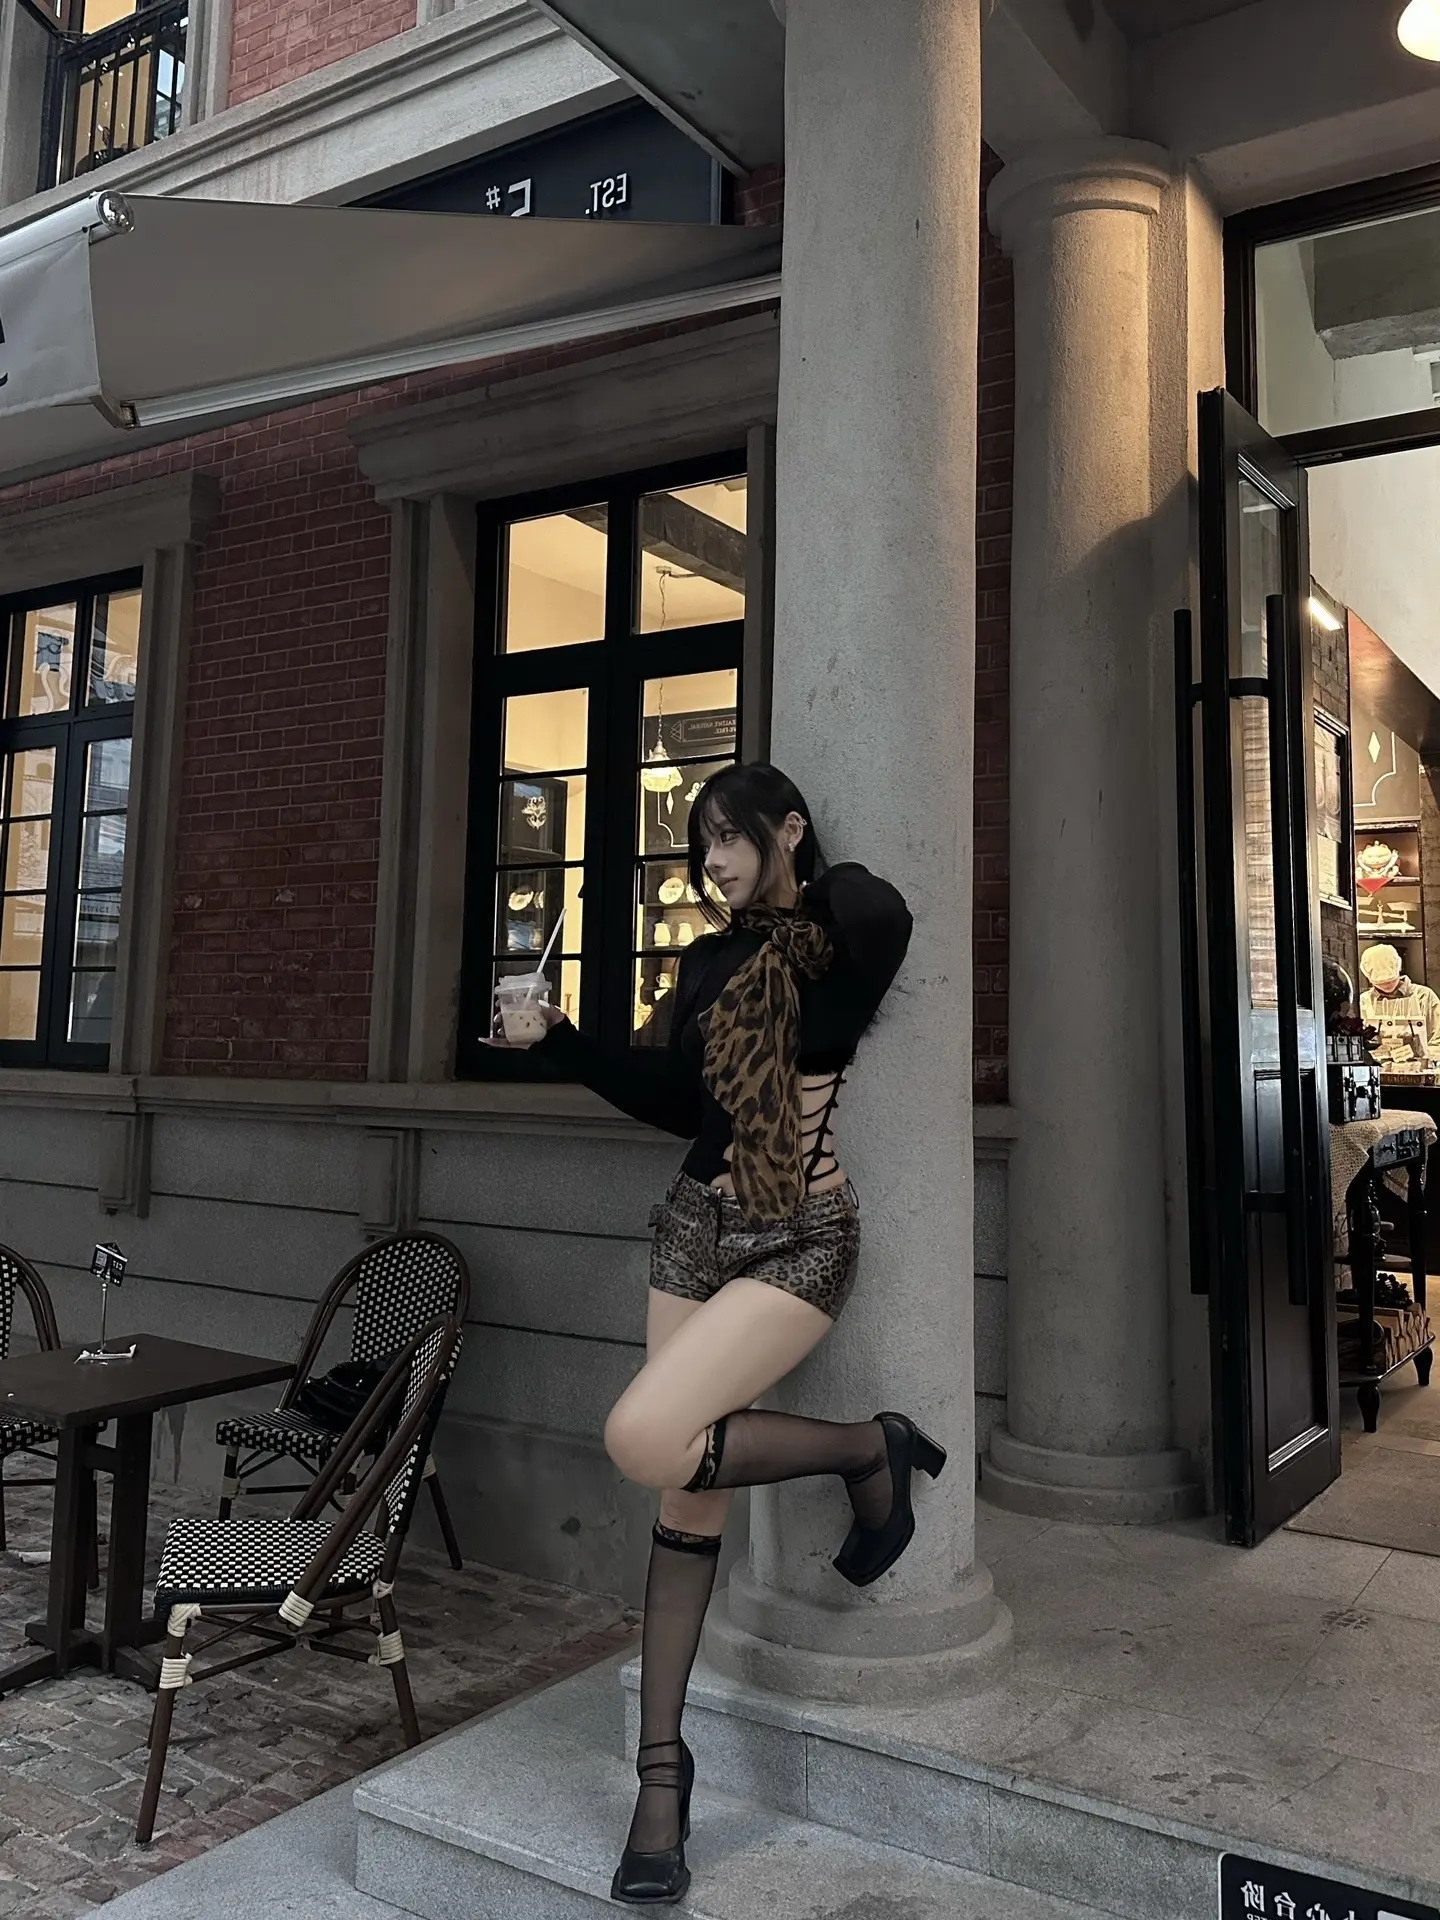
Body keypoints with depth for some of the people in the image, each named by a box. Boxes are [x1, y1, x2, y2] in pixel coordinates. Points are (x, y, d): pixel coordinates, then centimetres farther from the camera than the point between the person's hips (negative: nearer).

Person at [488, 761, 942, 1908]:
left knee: (645, 1442, -23)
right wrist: (560, 1041, 11)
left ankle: (871, 1450, 0)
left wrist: (806, 885, -7)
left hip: (797, 1241, -6)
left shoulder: (846, 928, -4)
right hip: (695, 1226, 6)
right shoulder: (709, 960, 13)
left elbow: (881, 914, -29)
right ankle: (663, 1769, 16)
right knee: (689, 1496, 5)